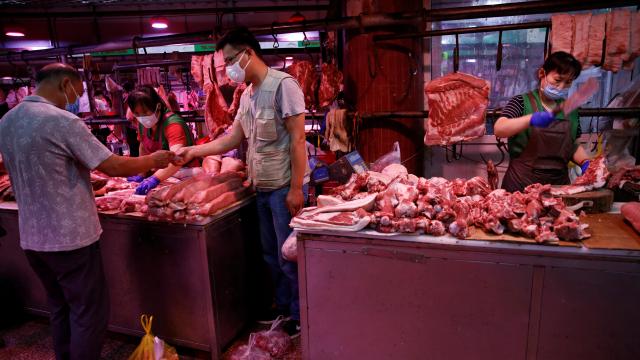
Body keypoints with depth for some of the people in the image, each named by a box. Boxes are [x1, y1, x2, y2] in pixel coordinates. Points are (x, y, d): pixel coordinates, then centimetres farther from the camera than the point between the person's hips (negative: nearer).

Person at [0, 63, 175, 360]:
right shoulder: (63, 121, -18)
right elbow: (113, 166, -18)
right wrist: (153, 160, -3)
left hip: (32, 237, 8)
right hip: (69, 237, -8)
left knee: (60, 308, 22)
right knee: (90, 313, 6)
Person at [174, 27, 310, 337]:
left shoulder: (282, 85, -14)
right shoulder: (247, 95, 11)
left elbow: (297, 139, -17)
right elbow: (232, 139, 16)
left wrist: (296, 188, -19)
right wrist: (194, 151, 8)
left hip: (285, 187, -8)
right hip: (263, 187, 8)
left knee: (289, 256, 3)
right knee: (271, 253, 17)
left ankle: (300, 315, 22)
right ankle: (283, 305, 35)